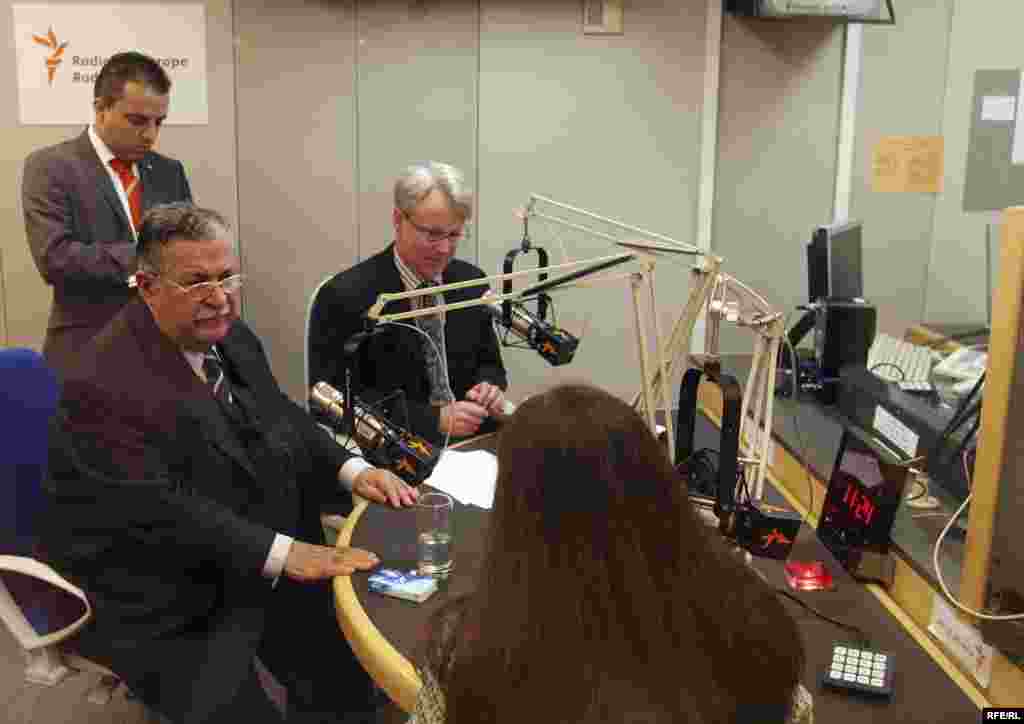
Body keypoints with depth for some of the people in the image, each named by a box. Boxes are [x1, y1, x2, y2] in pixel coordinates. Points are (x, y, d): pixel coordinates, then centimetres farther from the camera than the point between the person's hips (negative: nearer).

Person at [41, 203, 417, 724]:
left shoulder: (228, 335, 1)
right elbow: (158, 510, -28)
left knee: (352, 671, -1)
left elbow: (282, 417, 10)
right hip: (161, 604, -7)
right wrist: (282, 553, -31)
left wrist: (351, 470, -7)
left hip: (247, 567, 7)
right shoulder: (106, 385, -23)